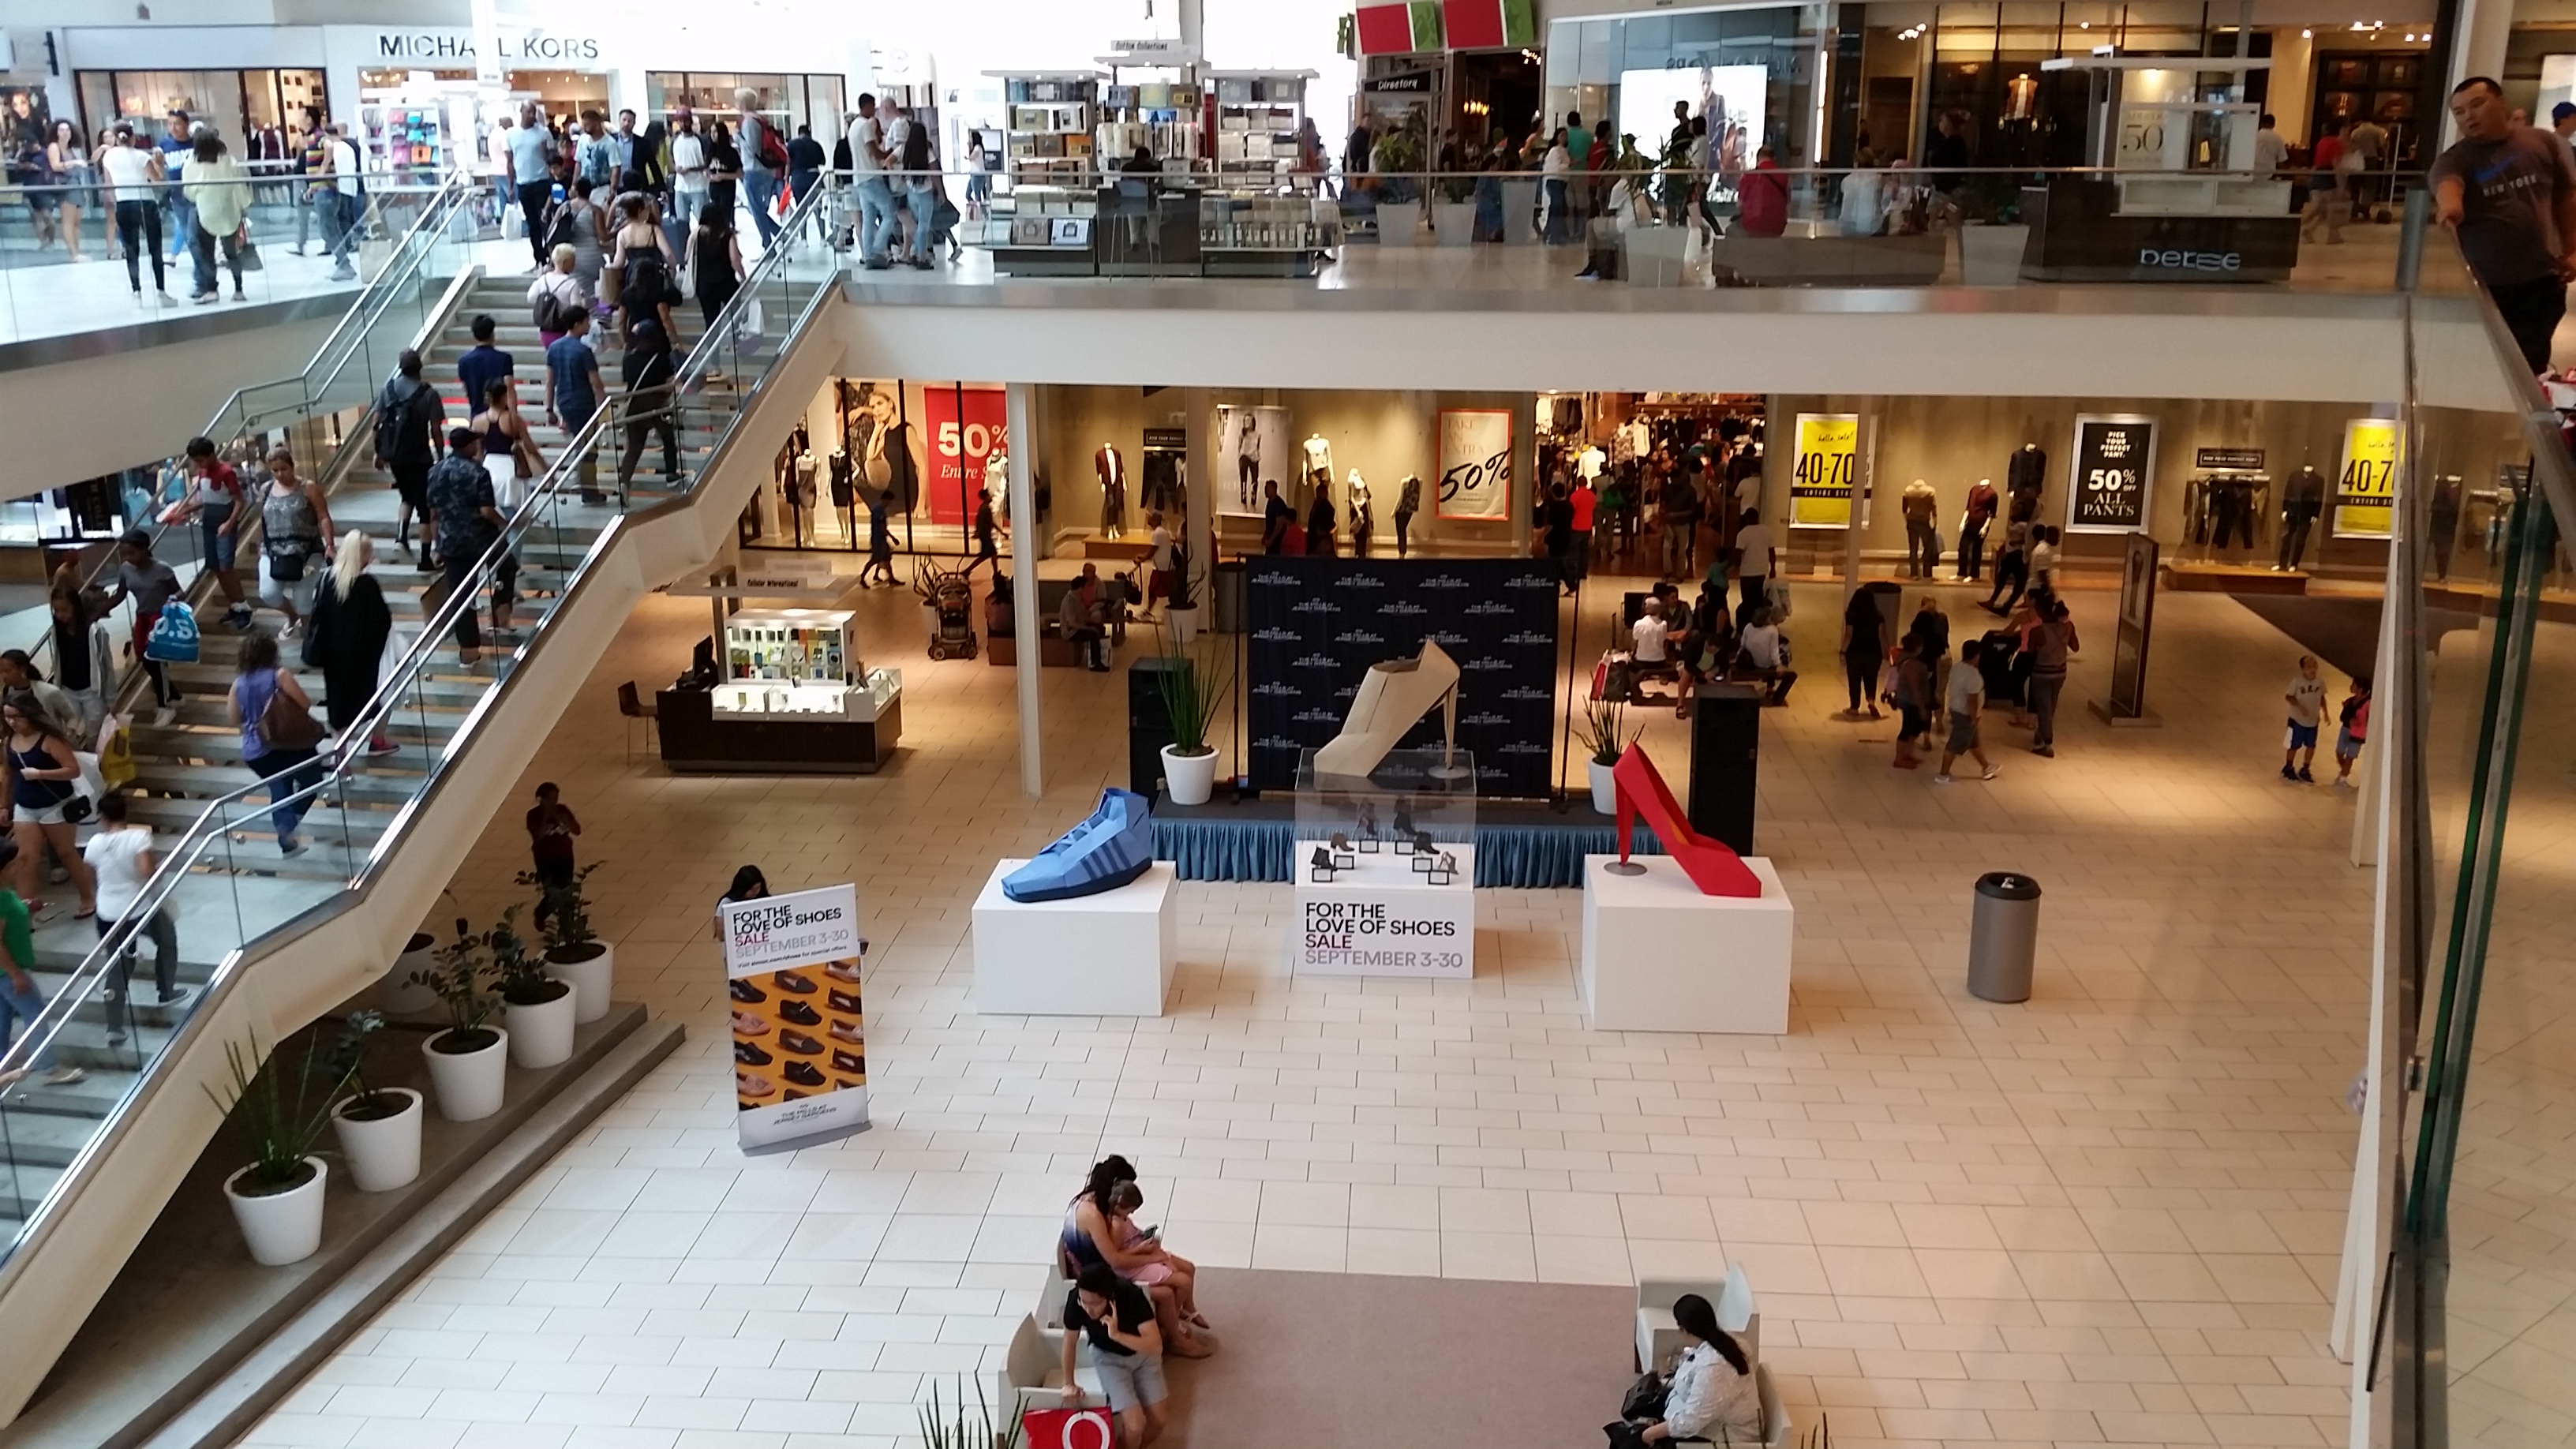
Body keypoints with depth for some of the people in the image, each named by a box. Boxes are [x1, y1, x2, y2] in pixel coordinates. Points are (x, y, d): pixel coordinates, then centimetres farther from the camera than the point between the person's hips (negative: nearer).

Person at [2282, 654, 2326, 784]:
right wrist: (2300, 706, -27)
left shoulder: (2320, 682, -8)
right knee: (2294, 746, 9)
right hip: (2297, 720, -4)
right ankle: (2288, 769, 29)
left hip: (2313, 721, 4)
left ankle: (2304, 770, 29)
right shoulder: (2297, 681, -20)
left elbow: (2322, 697, 8)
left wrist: (2325, 712, 4)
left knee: (2311, 746, 12)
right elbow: (2288, 697, -14)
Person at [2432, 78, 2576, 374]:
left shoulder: (2545, 144, 2)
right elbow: (2447, 184, -30)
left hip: (2543, 282, 1)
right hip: (2484, 286, -1)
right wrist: (2450, 206, -53)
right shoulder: (2454, 160, -6)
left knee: (2530, 367, 7)